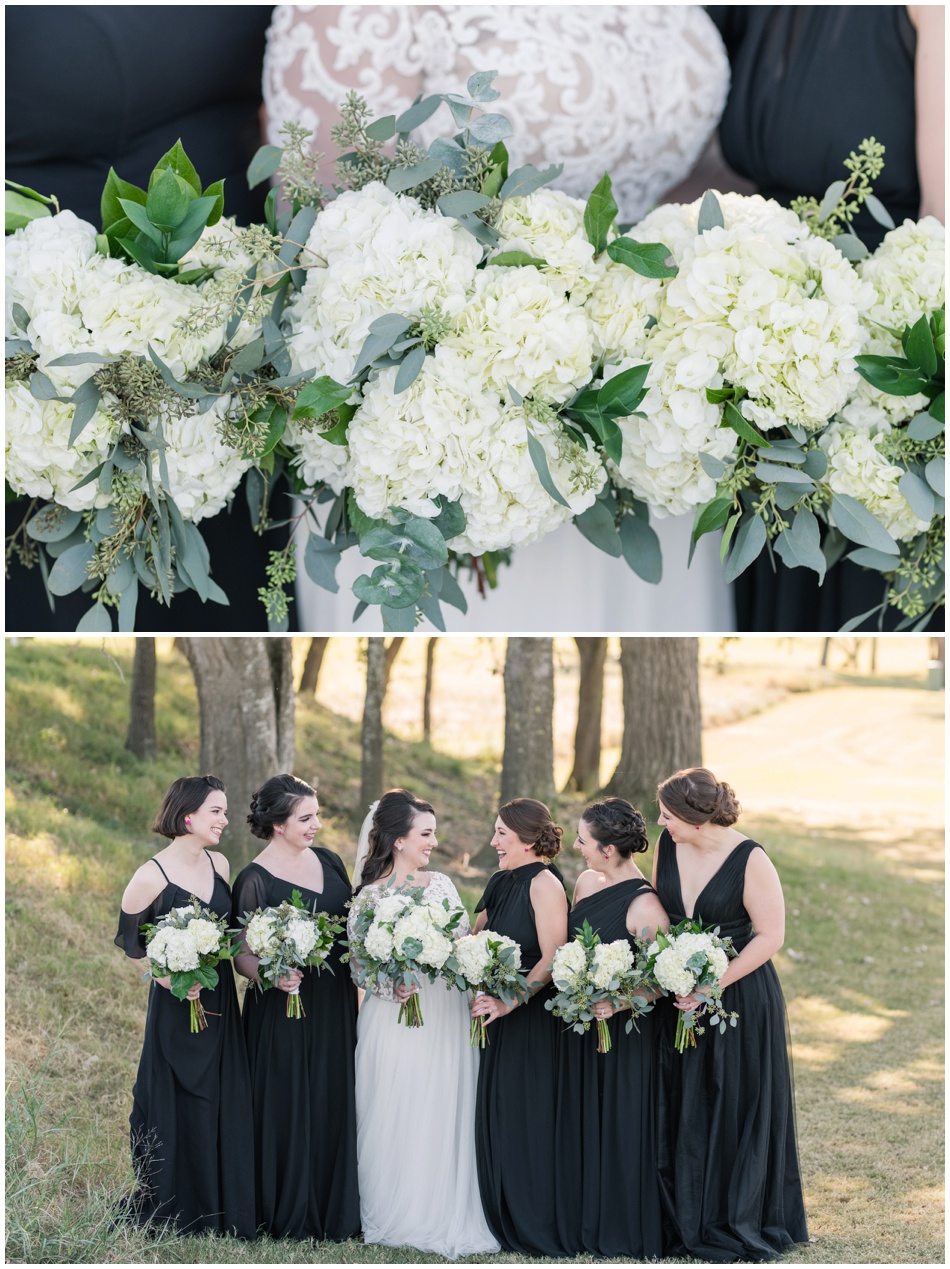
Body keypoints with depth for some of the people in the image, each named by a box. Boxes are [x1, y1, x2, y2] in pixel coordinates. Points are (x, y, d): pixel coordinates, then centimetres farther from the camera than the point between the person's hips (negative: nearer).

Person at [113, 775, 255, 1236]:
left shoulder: (218, 864, 3)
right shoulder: (151, 877, -14)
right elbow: (128, 940, -4)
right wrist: (165, 973, -18)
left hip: (221, 1003, 6)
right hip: (176, 1007, -6)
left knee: (224, 1105, 9)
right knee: (179, 1110, 2)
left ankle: (225, 1214, 20)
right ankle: (175, 1215, 15)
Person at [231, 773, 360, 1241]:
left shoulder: (329, 861, 7)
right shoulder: (255, 879, -10)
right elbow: (243, 955, -10)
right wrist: (272, 975, -28)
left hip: (335, 1006, 5)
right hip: (284, 1010, -5)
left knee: (333, 1104, 8)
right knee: (288, 1107, 0)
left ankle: (335, 1212, 18)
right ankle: (289, 1215, 12)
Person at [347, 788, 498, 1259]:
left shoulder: (441, 884, 9)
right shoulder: (369, 898, -5)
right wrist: (393, 985, -21)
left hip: (445, 1020, 4)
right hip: (395, 1020, -4)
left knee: (443, 1119, 3)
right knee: (395, 1121, 0)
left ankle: (445, 1217, 12)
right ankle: (397, 1217, 12)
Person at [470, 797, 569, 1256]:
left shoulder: (544, 883, -13)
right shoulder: (500, 883, 12)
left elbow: (552, 959, -19)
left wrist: (510, 1002, -25)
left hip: (534, 1017, -8)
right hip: (500, 1015, 8)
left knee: (529, 1118, -3)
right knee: (496, 1112, 10)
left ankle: (538, 1227, 6)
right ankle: (504, 1221, 19)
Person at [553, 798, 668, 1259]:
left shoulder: (645, 905, -19)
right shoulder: (586, 882, 5)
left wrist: (617, 1005, -28)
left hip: (625, 1031, -8)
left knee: (620, 1129, 2)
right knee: (579, 1125, 13)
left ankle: (625, 1234, 15)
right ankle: (584, 1226, 25)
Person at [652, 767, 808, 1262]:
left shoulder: (750, 860, -18)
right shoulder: (667, 846, -2)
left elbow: (771, 935, -17)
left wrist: (713, 985, -20)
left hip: (739, 995, -5)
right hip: (680, 998, 5)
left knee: (736, 1110, 3)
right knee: (681, 1111, 10)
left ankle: (737, 1226, 16)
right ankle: (685, 1221, 22)